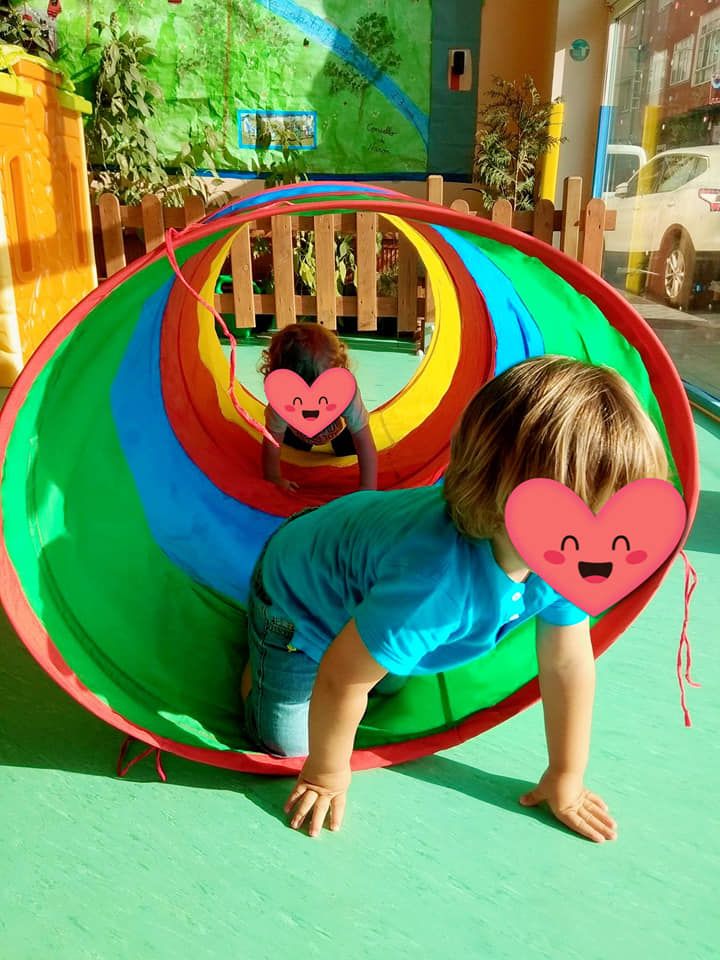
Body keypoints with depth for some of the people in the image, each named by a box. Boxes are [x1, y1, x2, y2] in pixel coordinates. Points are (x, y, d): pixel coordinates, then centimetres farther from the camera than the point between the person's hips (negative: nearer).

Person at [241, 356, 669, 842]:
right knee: (283, 740, 4)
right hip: (299, 581, -5)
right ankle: (256, 646, 26)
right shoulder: (438, 579, -48)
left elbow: (569, 665, -13)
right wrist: (326, 776, -17)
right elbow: (341, 679, -35)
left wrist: (565, 780, -4)